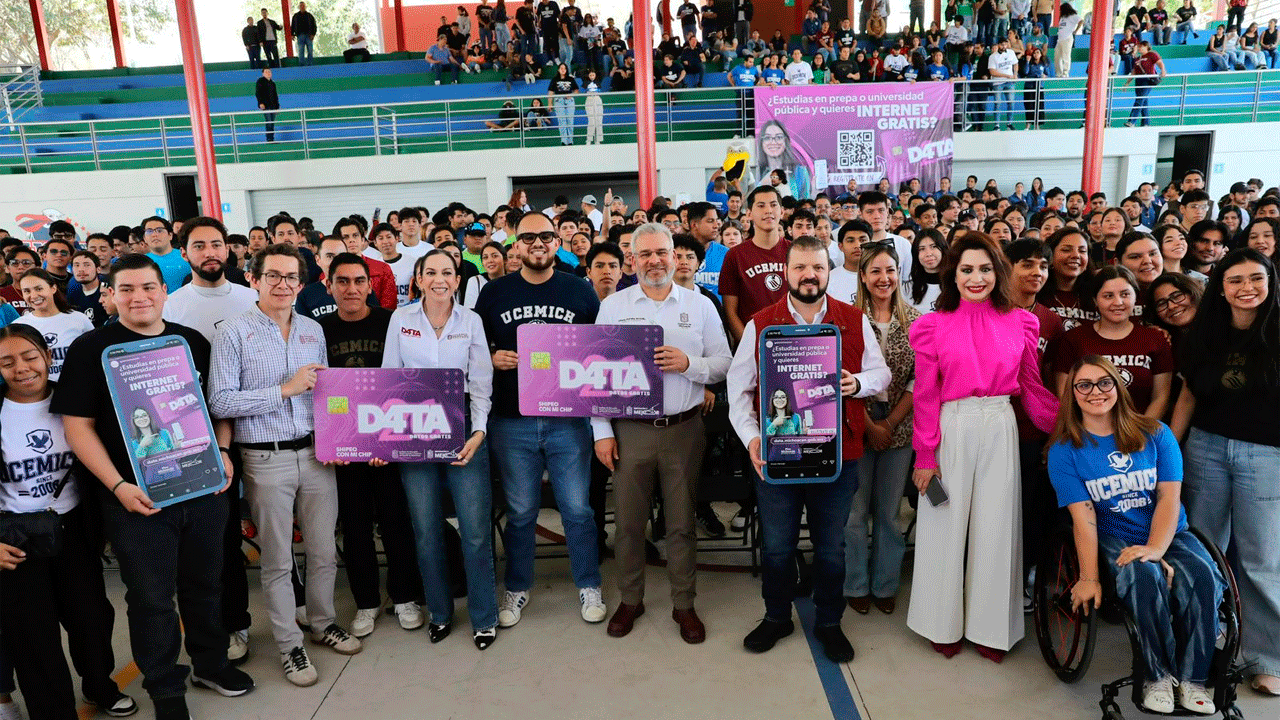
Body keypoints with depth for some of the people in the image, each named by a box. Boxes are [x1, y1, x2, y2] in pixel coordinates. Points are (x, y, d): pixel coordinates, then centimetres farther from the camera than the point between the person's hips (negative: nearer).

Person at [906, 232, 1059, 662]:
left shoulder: (1021, 323, 5)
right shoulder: (933, 325, -1)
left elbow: (1032, 389, 11)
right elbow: (926, 395, -2)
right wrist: (925, 455, -5)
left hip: (1000, 431, 2)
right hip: (951, 431, -2)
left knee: (995, 527, 9)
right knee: (946, 526, 8)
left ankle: (989, 626, 25)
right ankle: (944, 624, 26)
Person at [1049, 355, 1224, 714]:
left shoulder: (1155, 434, 4)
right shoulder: (1064, 450, -1)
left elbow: (1169, 497, -5)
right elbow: (1083, 515, -8)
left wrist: (1155, 548, -21)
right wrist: (1089, 577, -18)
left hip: (1168, 533, 3)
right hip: (1113, 537, -2)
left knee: (1203, 577, -28)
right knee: (1144, 577, -33)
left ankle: (1192, 677, -10)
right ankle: (1157, 676, -12)